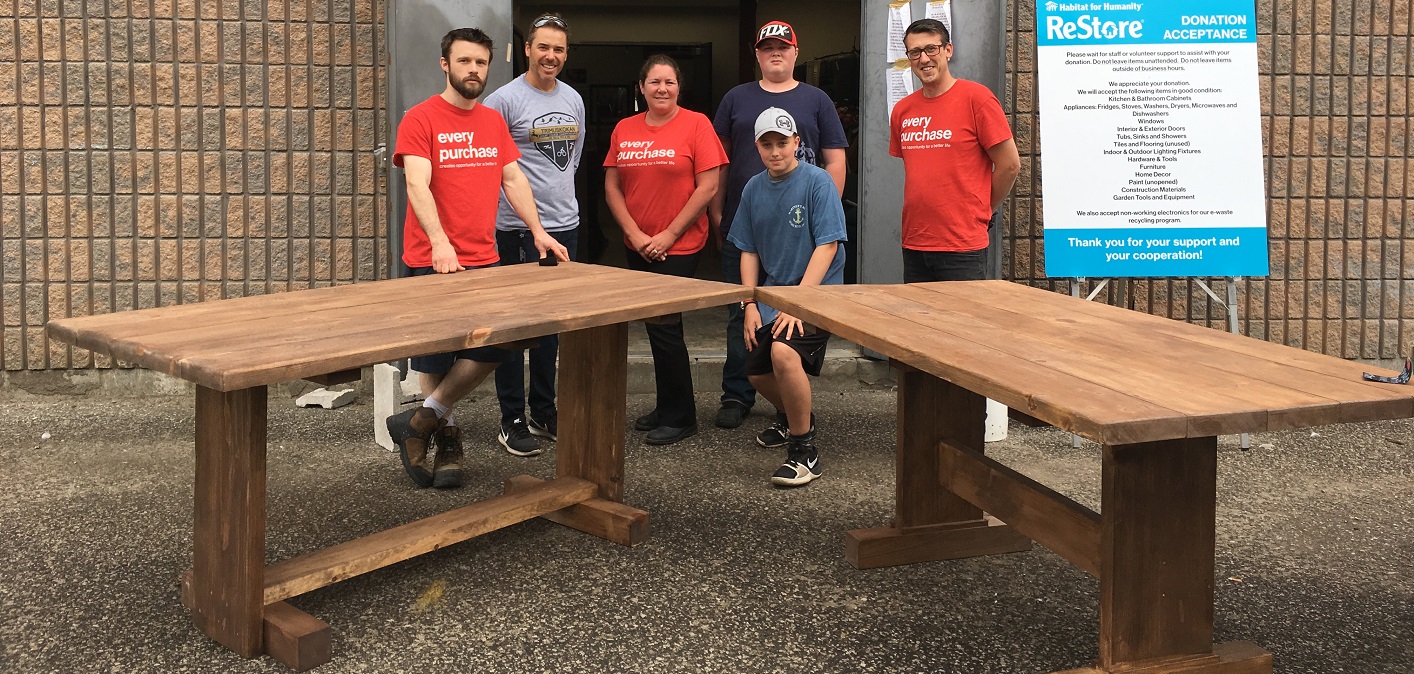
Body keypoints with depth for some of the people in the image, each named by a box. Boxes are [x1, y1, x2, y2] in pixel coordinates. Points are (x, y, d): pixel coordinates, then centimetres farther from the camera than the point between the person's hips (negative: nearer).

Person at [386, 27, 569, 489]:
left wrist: (538, 230, 3)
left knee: (492, 346, -2)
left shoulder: (494, 121, 13)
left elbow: (513, 178, 14)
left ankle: (423, 421, 9)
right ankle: (446, 436, 20)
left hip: (484, 260, 5)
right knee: (435, 355, 5)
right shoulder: (420, 119, -6)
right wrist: (439, 241, -30)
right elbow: (417, 184, -17)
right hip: (432, 262, -5)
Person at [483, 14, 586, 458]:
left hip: (565, 225, 7)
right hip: (516, 230, -6)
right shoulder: (505, 99, -9)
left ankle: (544, 411, 25)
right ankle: (512, 420, 9)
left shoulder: (573, 100, 11)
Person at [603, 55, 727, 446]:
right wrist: (635, 234, -5)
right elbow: (612, 187, 7)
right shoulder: (624, 130, 7)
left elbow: (708, 187, -11)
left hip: (679, 246, -5)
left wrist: (668, 235, -12)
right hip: (638, 248, 5)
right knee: (657, 327, 14)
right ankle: (666, 409, 28)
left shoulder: (696, 124, -6)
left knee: (664, 326, -6)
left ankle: (679, 417, 8)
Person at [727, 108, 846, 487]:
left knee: (783, 352, -31)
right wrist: (750, 304, 0)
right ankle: (792, 418, 44)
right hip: (772, 292, 7)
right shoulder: (754, 189, 6)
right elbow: (749, 251, 11)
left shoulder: (818, 183, -12)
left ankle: (804, 450, -16)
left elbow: (827, 246, -17)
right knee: (757, 372, 10)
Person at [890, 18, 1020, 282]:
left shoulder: (976, 98, -7)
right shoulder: (902, 110, 9)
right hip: (914, 245, 5)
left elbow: (1010, 165, -4)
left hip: (963, 248, -5)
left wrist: (981, 211, 5)